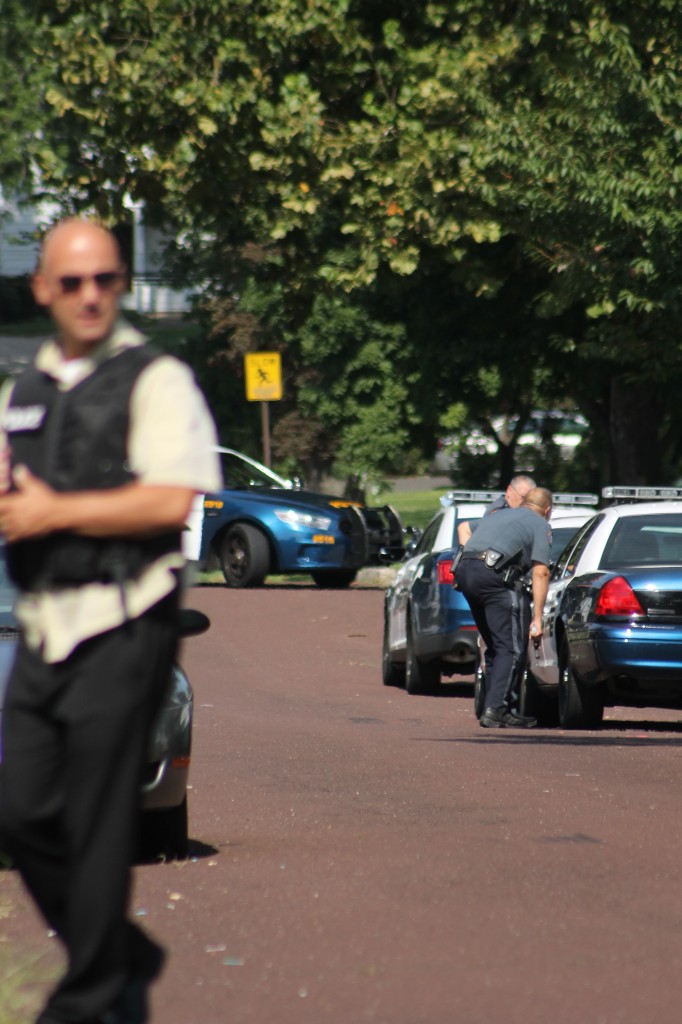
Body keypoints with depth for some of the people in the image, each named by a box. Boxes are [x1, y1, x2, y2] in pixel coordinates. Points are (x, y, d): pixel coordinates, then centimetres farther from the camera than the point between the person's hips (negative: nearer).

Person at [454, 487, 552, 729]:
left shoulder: (498, 516, 30)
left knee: (495, 645, 18)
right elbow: (540, 572, 0)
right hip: (494, 574, -7)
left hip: (464, 571, 7)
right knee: (512, 647, -3)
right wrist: (537, 618, -2)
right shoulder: (540, 525, 10)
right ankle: (494, 710, -13)